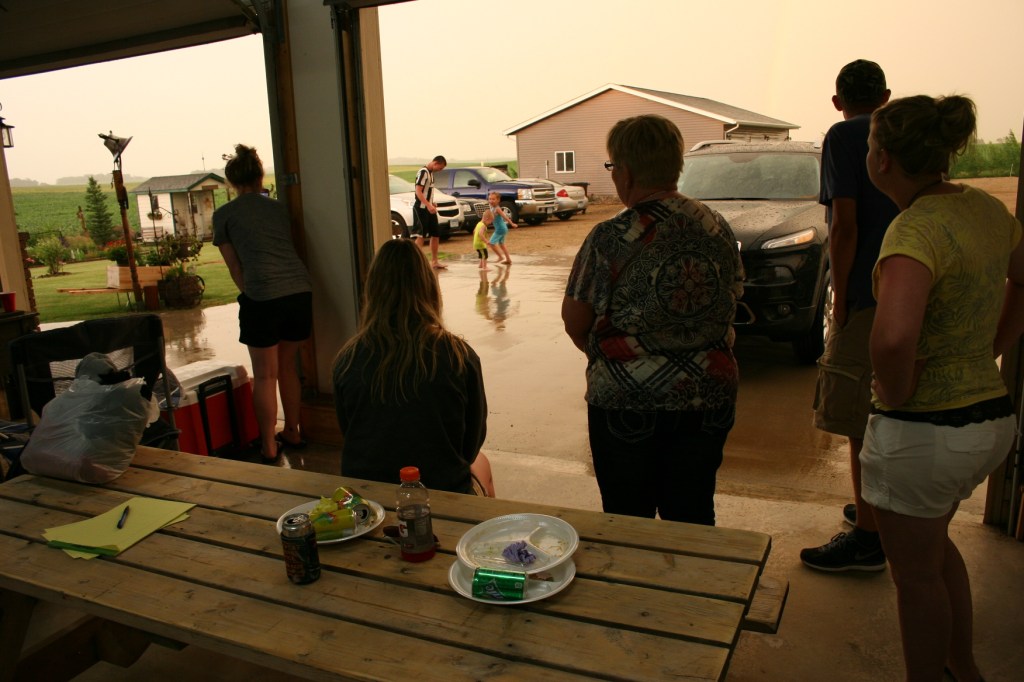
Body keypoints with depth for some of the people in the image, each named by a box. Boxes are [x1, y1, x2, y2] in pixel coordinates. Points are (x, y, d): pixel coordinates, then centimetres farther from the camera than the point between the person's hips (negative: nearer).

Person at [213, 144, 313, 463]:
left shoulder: (224, 214, 8)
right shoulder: (279, 207, 19)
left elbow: (235, 267, 9)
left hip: (262, 296, -4)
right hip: (300, 290, 4)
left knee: (265, 375, 8)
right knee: (289, 368, 20)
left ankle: (269, 446, 16)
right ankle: (293, 432, 32)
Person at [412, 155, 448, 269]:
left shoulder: (431, 173, 15)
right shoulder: (423, 172, -14)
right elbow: (418, 191, -21)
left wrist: (432, 204, 11)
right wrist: (428, 205, -29)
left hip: (429, 208, 9)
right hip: (421, 208, -9)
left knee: (435, 234, 10)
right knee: (420, 235, -10)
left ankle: (434, 261, 18)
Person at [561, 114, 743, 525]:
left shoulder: (610, 239, -14)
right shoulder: (719, 228, 2)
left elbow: (575, 322, -6)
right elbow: (732, 299, 13)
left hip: (627, 403, -4)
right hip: (709, 397, 5)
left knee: (629, 524, 12)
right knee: (693, 517, 19)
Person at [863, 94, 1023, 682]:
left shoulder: (916, 230, -25)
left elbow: (893, 337, -41)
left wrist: (895, 393, -22)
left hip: (923, 431, -9)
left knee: (917, 574, 13)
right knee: (934, 543, 30)